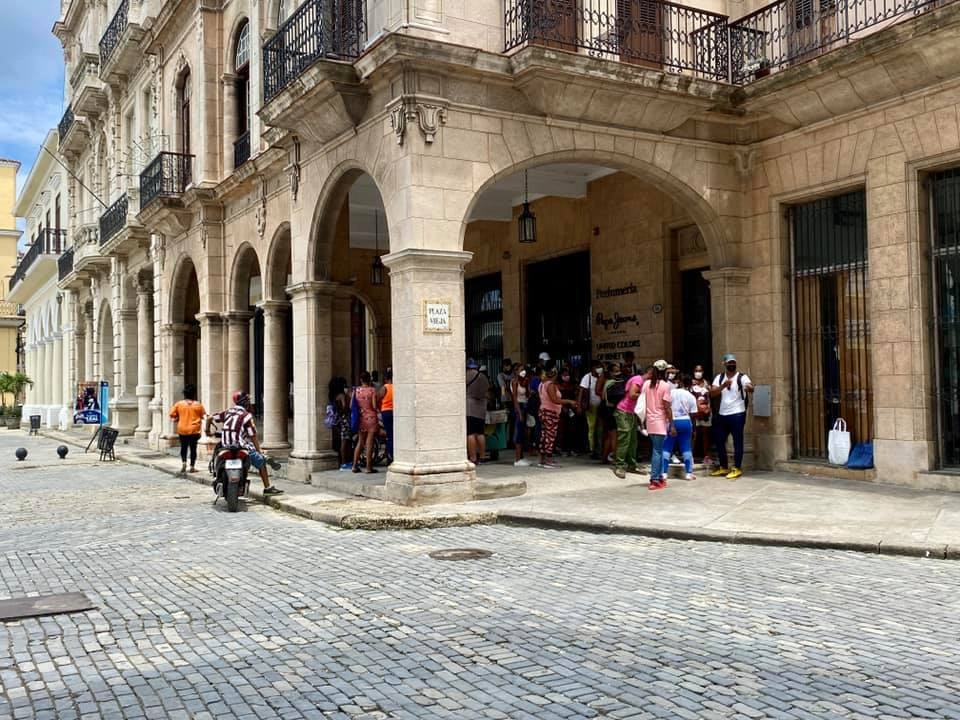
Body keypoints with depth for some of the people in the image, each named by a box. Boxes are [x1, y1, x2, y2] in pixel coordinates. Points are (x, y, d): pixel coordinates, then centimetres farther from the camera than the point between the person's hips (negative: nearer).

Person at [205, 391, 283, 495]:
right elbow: (253, 436, -7)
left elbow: (210, 418, 8)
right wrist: (259, 451, 0)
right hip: (240, 447, -7)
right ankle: (267, 488, 6)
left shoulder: (227, 412, 10)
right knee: (261, 461, 7)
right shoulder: (246, 416, -8)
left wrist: (208, 431, 25)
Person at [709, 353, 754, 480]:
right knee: (718, 440, 11)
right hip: (722, 415, 5)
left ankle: (737, 469, 5)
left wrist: (749, 388, -49)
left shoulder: (742, 377, -6)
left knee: (737, 442, -1)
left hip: (737, 415, -5)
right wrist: (723, 386, -23)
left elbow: (751, 388, -25)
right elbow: (712, 393, -6)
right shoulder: (719, 378, 7)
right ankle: (723, 467, 25)